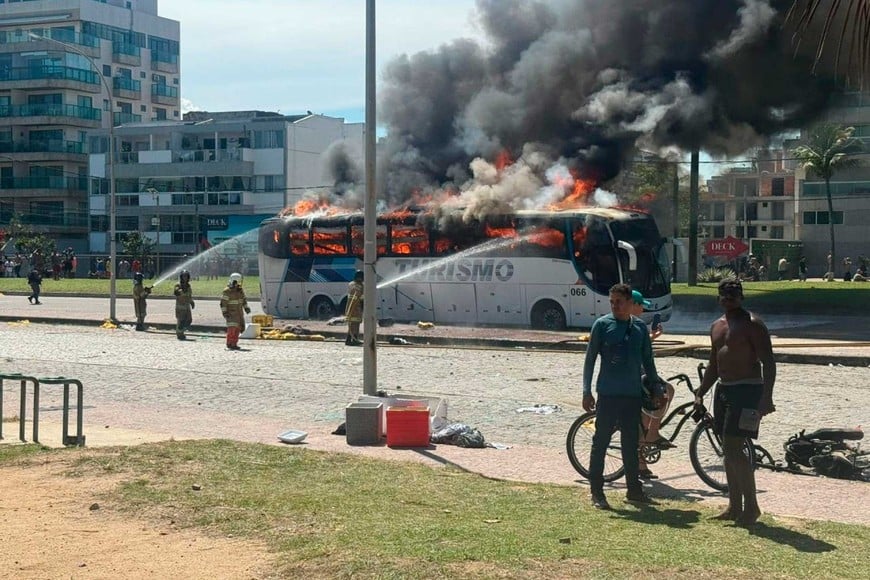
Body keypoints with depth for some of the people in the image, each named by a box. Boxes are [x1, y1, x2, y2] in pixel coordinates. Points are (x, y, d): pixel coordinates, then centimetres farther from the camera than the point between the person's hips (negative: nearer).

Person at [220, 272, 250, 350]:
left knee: (237, 329, 5)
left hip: (239, 312, 7)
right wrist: (224, 312, -20)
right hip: (231, 313, -7)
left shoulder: (240, 290, 5)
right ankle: (229, 344, -11)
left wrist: (246, 308, 5)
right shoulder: (227, 291, -15)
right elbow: (223, 303, -14)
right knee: (232, 328, -15)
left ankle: (234, 344, 10)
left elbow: (244, 300, 15)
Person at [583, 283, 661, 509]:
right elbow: (590, 358, -3)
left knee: (631, 444, 12)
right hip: (608, 394, -4)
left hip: (633, 394, 4)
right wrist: (587, 391, -8)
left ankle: (634, 489, 22)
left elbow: (647, 360, 16)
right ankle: (596, 492, 6)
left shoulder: (640, 327, 8)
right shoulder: (602, 324, -4)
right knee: (600, 442, 0)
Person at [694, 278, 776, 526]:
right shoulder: (717, 327, 15)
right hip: (724, 390, 8)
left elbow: (768, 362, -14)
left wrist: (766, 397, -23)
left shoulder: (752, 324, -9)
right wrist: (700, 393, 17)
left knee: (733, 448, -13)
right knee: (729, 450, 10)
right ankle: (735, 507, 16)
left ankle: (751, 506, -5)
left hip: (747, 390, -8)